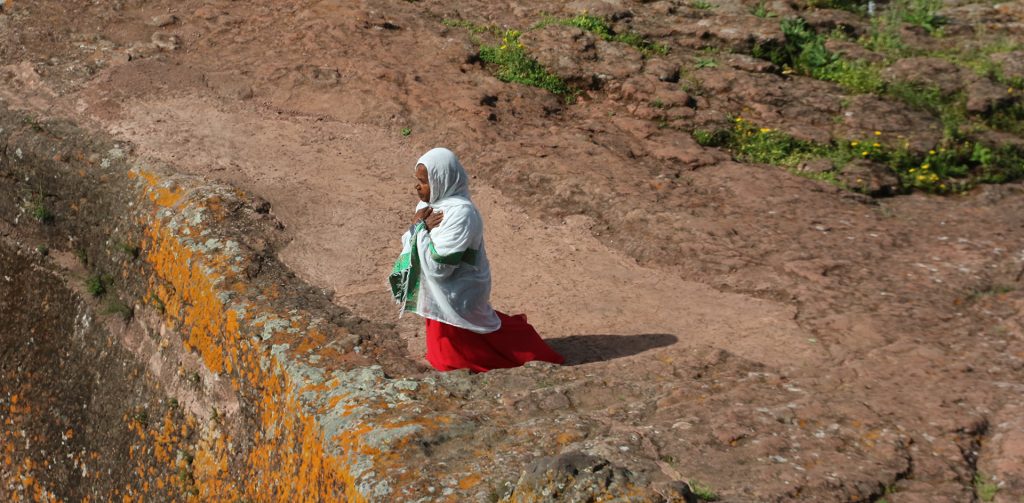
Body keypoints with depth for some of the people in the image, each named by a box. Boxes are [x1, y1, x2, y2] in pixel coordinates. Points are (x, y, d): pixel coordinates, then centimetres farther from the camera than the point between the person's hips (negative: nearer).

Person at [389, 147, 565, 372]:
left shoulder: (459, 213, -27)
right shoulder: (428, 204, 0)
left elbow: (438, 266, -29)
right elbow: (408, 245, 3)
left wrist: (420, 228, -22)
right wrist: (418, 226, -16)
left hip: (457, 300, -9)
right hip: (437, 295, 9)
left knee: (452, 361, 9)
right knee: (443, 357, 23)